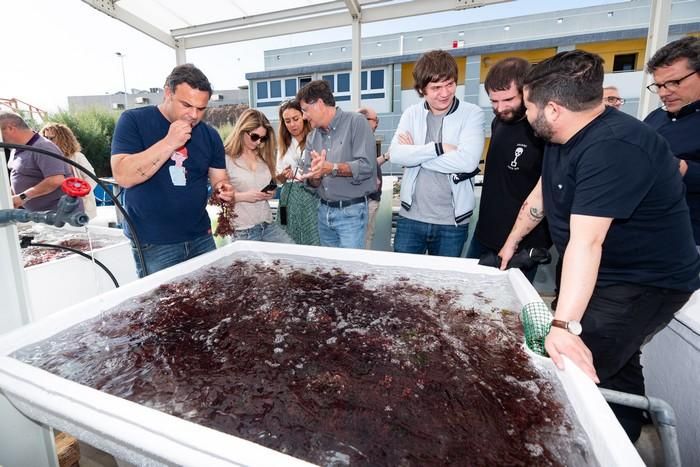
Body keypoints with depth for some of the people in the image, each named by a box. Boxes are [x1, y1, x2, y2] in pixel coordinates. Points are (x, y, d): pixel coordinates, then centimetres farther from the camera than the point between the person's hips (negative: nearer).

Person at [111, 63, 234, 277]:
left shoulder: (209, 135, 6)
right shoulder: (134, 121, -5)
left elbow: (219, 177, 10)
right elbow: (123, 176, -16)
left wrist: (223, 189, -14)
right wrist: (169, 142, -22)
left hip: (201, 239, 4)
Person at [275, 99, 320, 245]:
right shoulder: (283, 144, 14)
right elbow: (278, 177, 18)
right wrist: (283, 175, -3)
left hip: (311, 196, -5)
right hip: (289, 198, 5)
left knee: (313, 241, 0)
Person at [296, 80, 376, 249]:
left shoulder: (355, 122, -7)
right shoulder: (312, 137, 11)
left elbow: (366, 166, -18)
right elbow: (312, 182, 8)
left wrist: (332, 168, -23)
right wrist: (315, 175, -13)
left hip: (351, 211, -6)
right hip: (324, 211, 6)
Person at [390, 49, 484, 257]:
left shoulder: (472, 114, -3)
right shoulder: (412, 113, 5)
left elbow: (468, 160, -19)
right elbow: (395, 154, -9)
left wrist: (415, 153, -12)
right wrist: (439, 148, -17)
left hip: (452, 222, -1)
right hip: (411, 218, 2)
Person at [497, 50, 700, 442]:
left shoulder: (612, 149, -30)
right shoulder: (563, 137, 0)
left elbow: (586, 243, -38)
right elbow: (540, 195, 11)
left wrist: (564, 326, -39)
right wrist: (511, 244, 18)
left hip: (646, 283, -9)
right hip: (608, 275, 9)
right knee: (615, 365, 22)